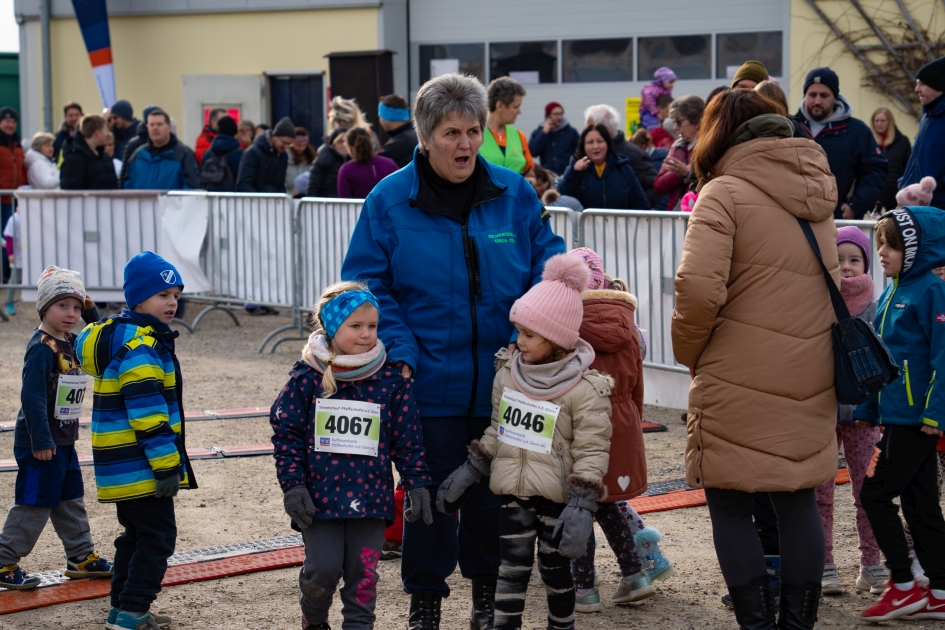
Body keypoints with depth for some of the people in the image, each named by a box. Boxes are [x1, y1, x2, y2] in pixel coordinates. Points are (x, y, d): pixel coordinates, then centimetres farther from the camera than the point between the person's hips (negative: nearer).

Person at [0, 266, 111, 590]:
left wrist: (92, 313, 6)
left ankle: (81, 557, 28)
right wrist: (41, 441, -26)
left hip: (63, 440, 9)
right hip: (39, 442, -9)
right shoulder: (42, 348, -19)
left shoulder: (71, 344, 7)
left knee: (72, 501, 17)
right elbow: (32, 396, -24)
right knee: (34, 504, -4)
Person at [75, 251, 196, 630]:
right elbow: (148, 414, -23)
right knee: (158, 536, -7)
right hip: (139, 465, -11)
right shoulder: (139, 346, -19)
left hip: (122, 466, 11)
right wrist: (167, 466, -22)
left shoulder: (120, 336, 15)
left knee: (137, 534, 19)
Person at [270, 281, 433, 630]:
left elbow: (408, 439, 5)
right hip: (320, 494, -1)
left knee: (363, 571, 4)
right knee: (323, 568, -2)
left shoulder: (391, 379, 0)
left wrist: (417, 484, 1)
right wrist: (292, 486, -6)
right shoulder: (306, 377, -3)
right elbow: (286, 433, 0)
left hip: (371, 494, 1)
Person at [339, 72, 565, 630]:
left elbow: (549, 268, 5)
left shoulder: (515, 195, 1)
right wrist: (400, 352, -14)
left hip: (503, 385, 2)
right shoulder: (389, 201, -5)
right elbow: (366, 286, -2)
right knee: (430, 491, 5)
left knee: (494, 489, 12)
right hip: (430, 385, -2)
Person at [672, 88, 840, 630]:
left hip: (739, 382, -6)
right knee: (800, 501, 14)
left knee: (730, 505, 4)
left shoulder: (725, 193, -10)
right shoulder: (816, 197, 12)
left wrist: (689, 351, -6)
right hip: (810, 378, 6)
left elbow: (699, 286, -21)